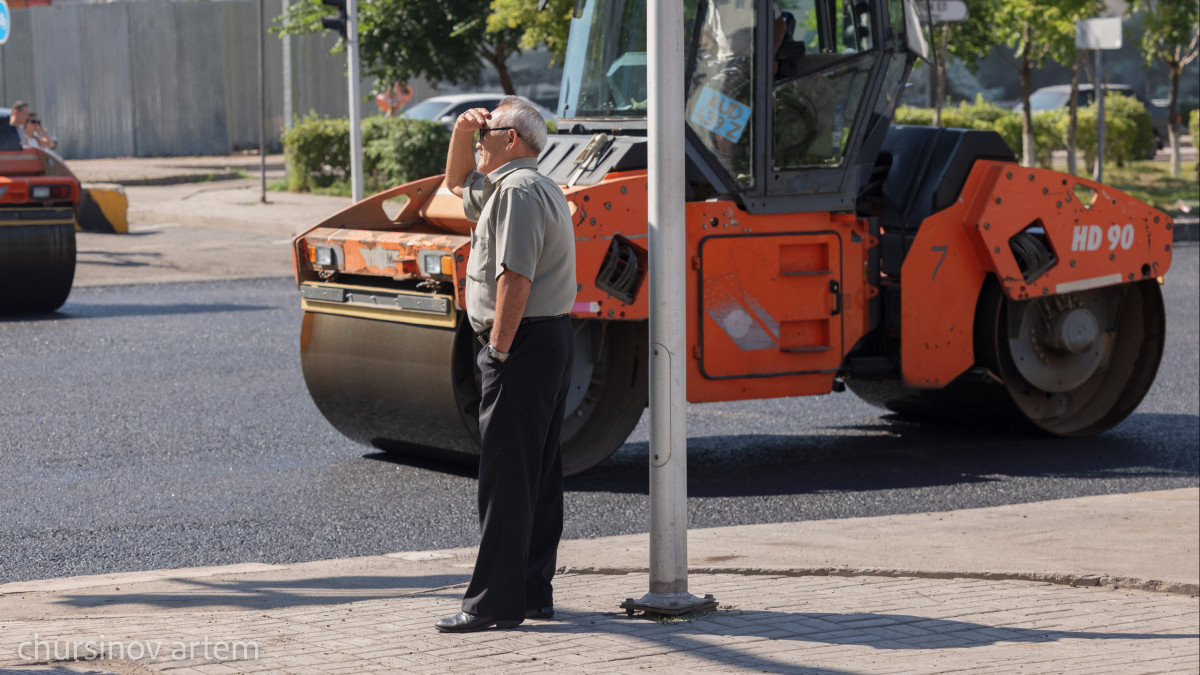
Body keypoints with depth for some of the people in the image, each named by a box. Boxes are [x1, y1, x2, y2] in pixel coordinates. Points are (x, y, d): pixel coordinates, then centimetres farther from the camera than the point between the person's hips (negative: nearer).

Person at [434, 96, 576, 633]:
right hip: (555, 339, 11)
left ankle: (494, 602, -9)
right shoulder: (531, 186, 20)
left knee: (505, 476, -9)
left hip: (522, 343, -11)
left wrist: (498, 346, -22)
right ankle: (534, 592, 17)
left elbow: (516, 277, -23)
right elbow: (456, 183, 34)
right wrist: (460, 132, 17)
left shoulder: (518, 190, -14)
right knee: (539, 473, 12)